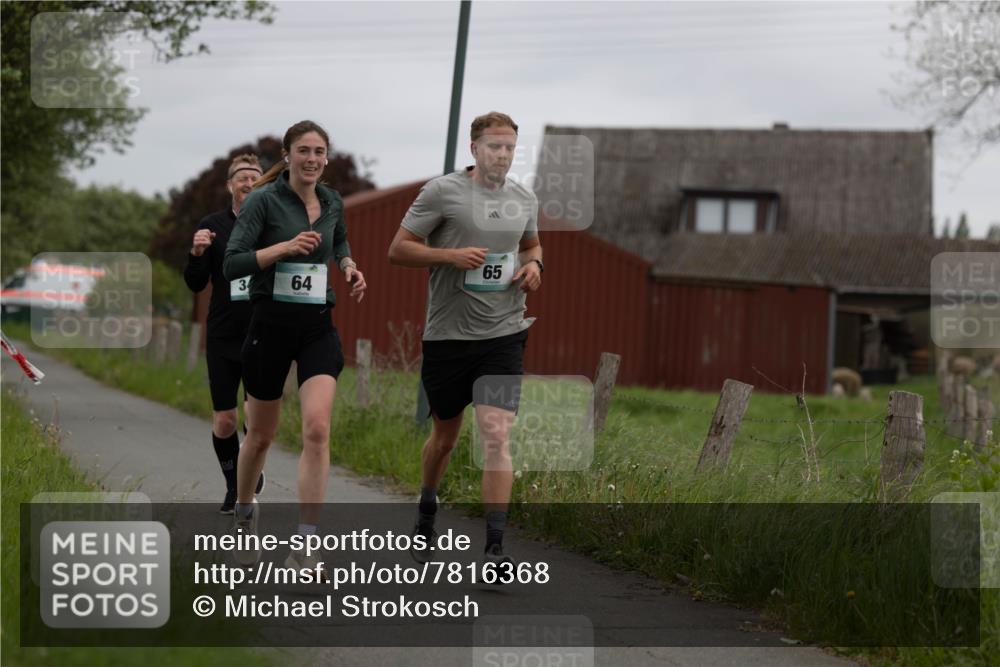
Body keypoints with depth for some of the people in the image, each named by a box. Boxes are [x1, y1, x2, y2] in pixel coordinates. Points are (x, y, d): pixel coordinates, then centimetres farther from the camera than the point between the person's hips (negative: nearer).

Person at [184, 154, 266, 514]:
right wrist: (197, 253, -17)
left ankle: (254, 473, 19)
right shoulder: (212, 226, 2)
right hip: (223, 337, 1)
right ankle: (234, 486, 27)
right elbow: (195, 284, 1)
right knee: (224, 421, 4)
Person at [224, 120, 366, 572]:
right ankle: (245, 511, 42)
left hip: (318, 326, 3)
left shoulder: (332, 202, 7)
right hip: (271, 325, -3)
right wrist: (285, 247, -24)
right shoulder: (264, 200, -9)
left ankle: (303, 548, -15)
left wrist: (348, 266, 9)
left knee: (317, 429, -15)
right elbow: (232, 264, -15)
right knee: (262, 434, 12)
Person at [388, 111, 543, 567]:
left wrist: (533, 264, 5)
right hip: (447, 335, -2)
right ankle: (426, 516, 43)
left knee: (496, 435, -13)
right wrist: (451, 255, -19)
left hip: (503, 334, 2)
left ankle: (494, 550, -13)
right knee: (445, 435, 14)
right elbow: (398, 249, -5)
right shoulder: (442, 192, -5)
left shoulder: (525, 199, 9)